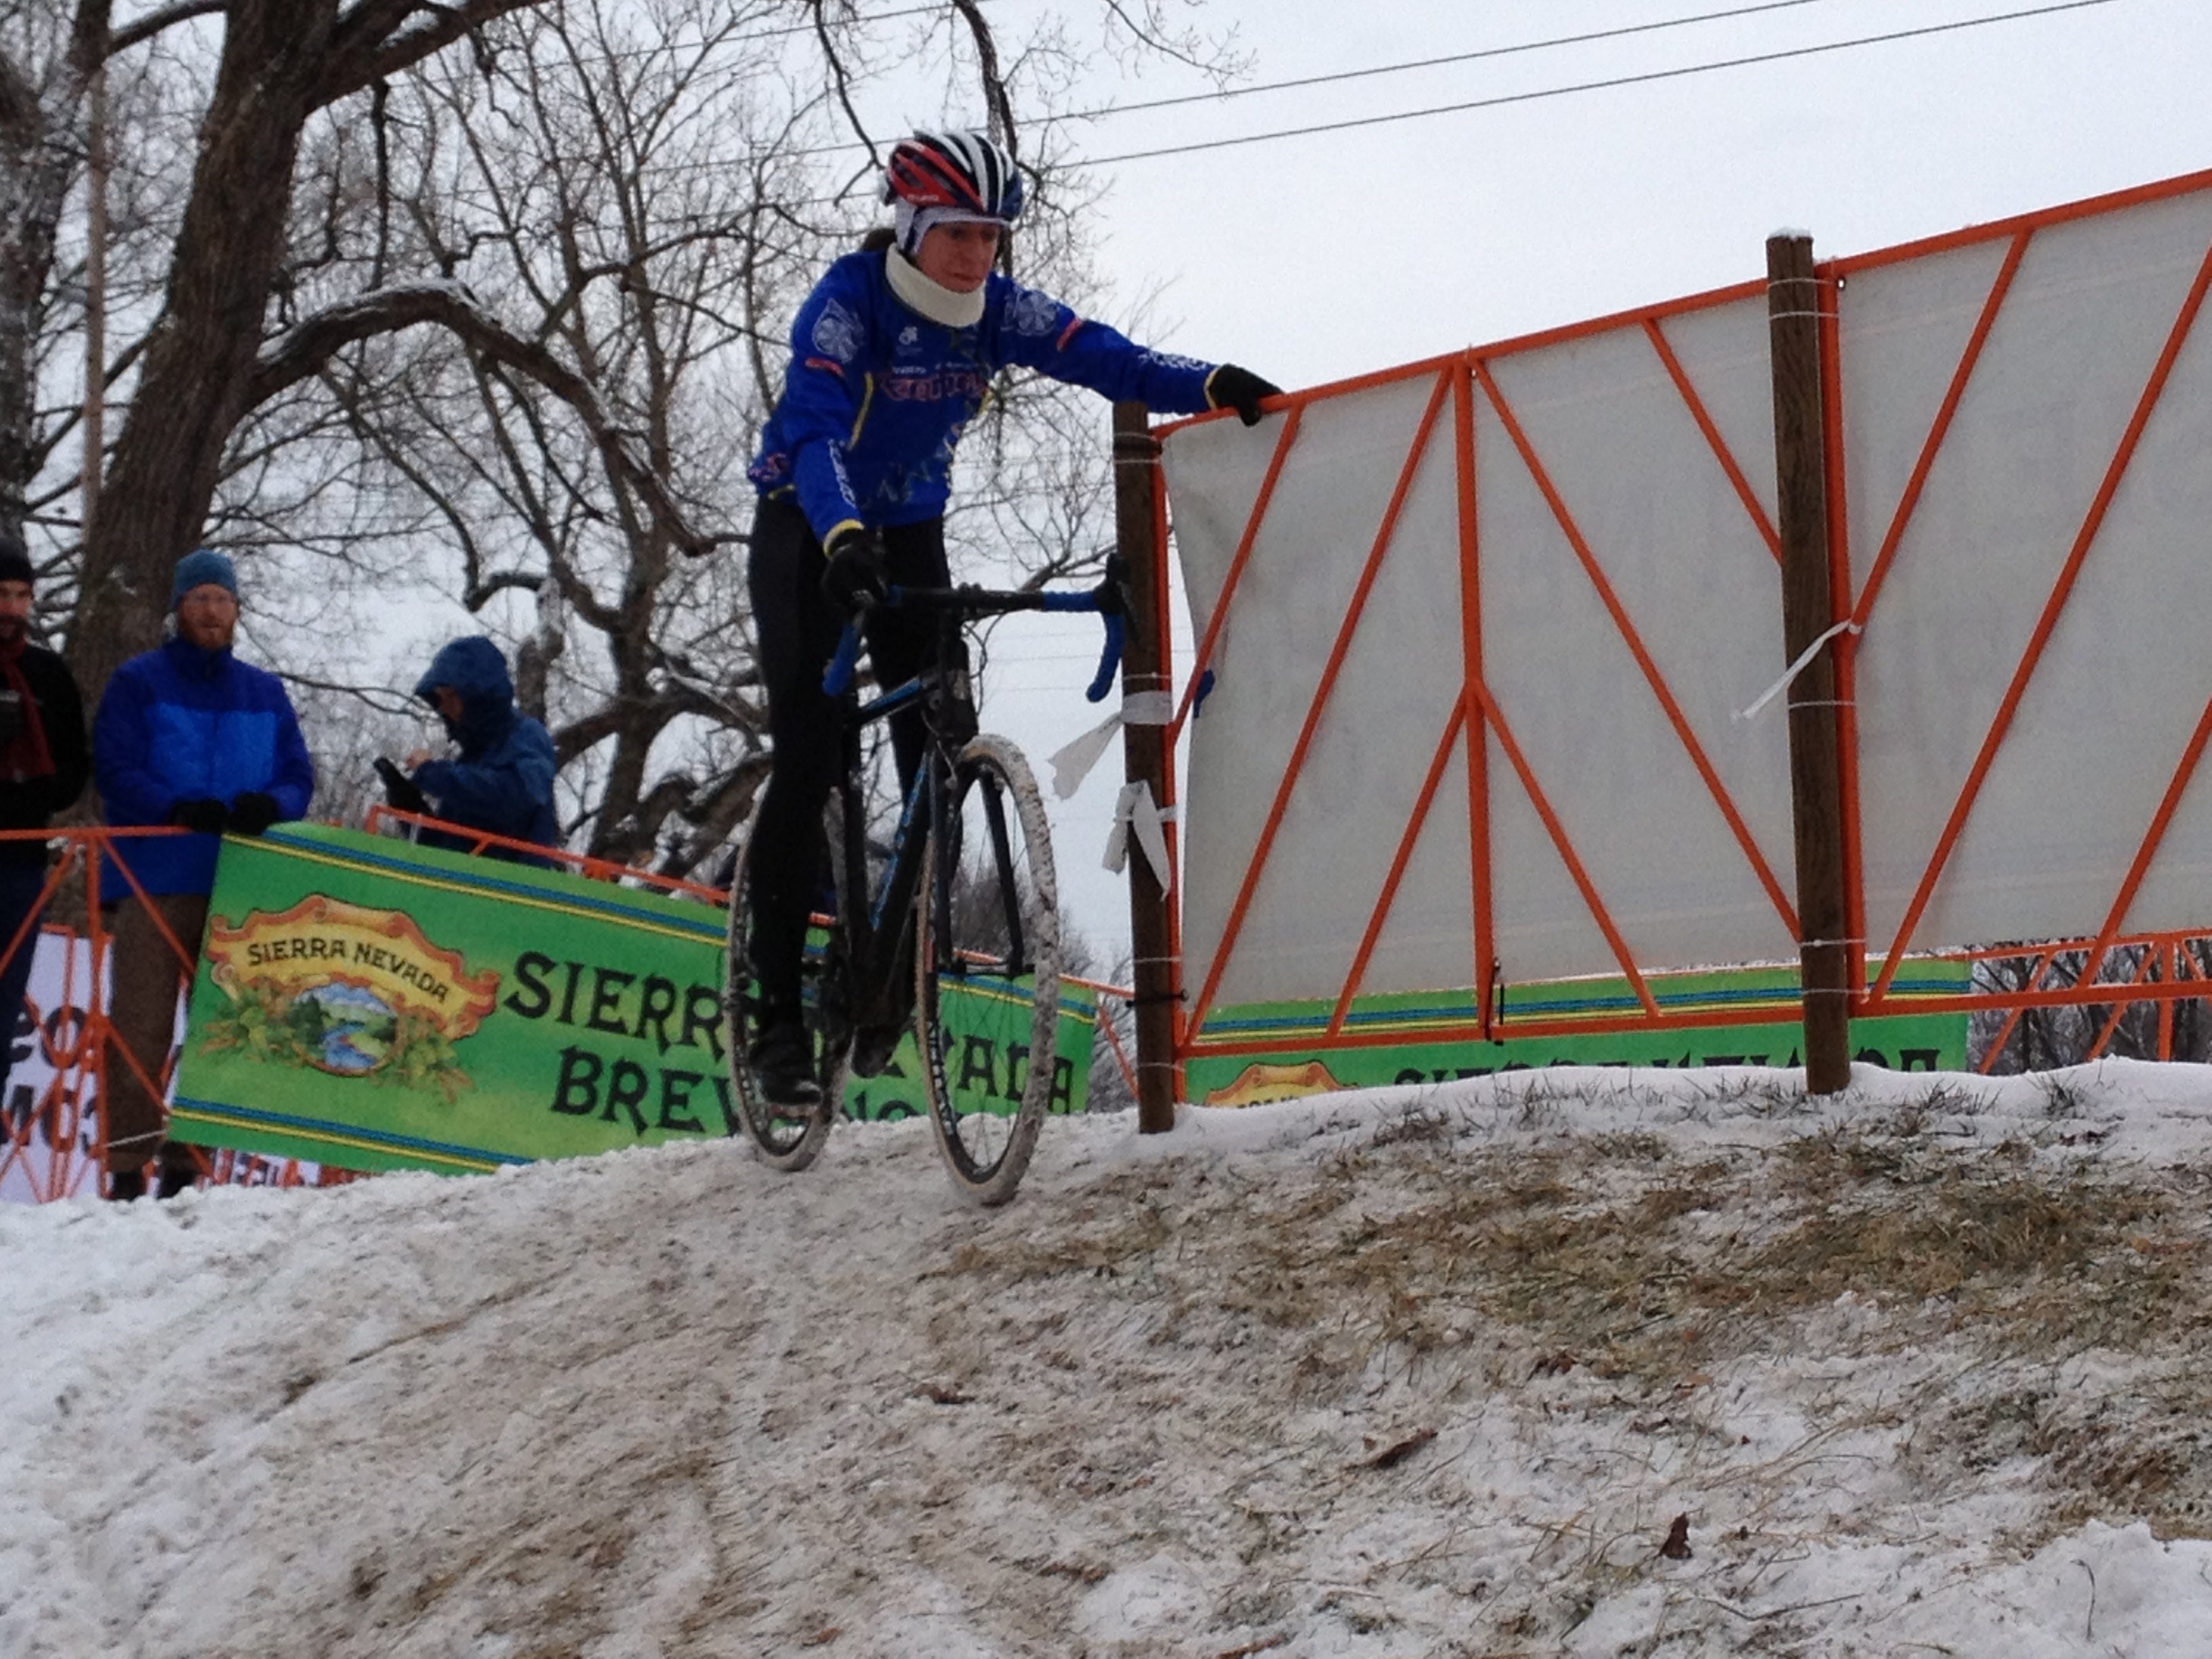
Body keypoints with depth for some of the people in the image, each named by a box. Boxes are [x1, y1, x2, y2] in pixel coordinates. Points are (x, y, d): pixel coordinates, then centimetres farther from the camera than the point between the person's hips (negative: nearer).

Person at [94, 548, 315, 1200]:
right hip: (153, 880, -4)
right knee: (141, 1028, -5)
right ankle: (128, 1167, -3)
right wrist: (180, 810, -22)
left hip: (238, 887, 4)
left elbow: (299, 778, 10)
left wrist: (269, 806, -14)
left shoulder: (265, 693, 15)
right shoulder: (138, 681, 5)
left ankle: (188, 1163, 11)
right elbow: (114, 770, -5)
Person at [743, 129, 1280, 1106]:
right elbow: (814, 429, -37)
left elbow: (1101, 358, -18)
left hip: (910, 534, 5)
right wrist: (843, 540, -55)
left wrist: (1210, 385, -36)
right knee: (809, 758, -14)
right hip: (808, 531, -5)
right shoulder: (848, 301, -23)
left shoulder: (995, 310, -8)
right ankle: (778, 1015, -11)